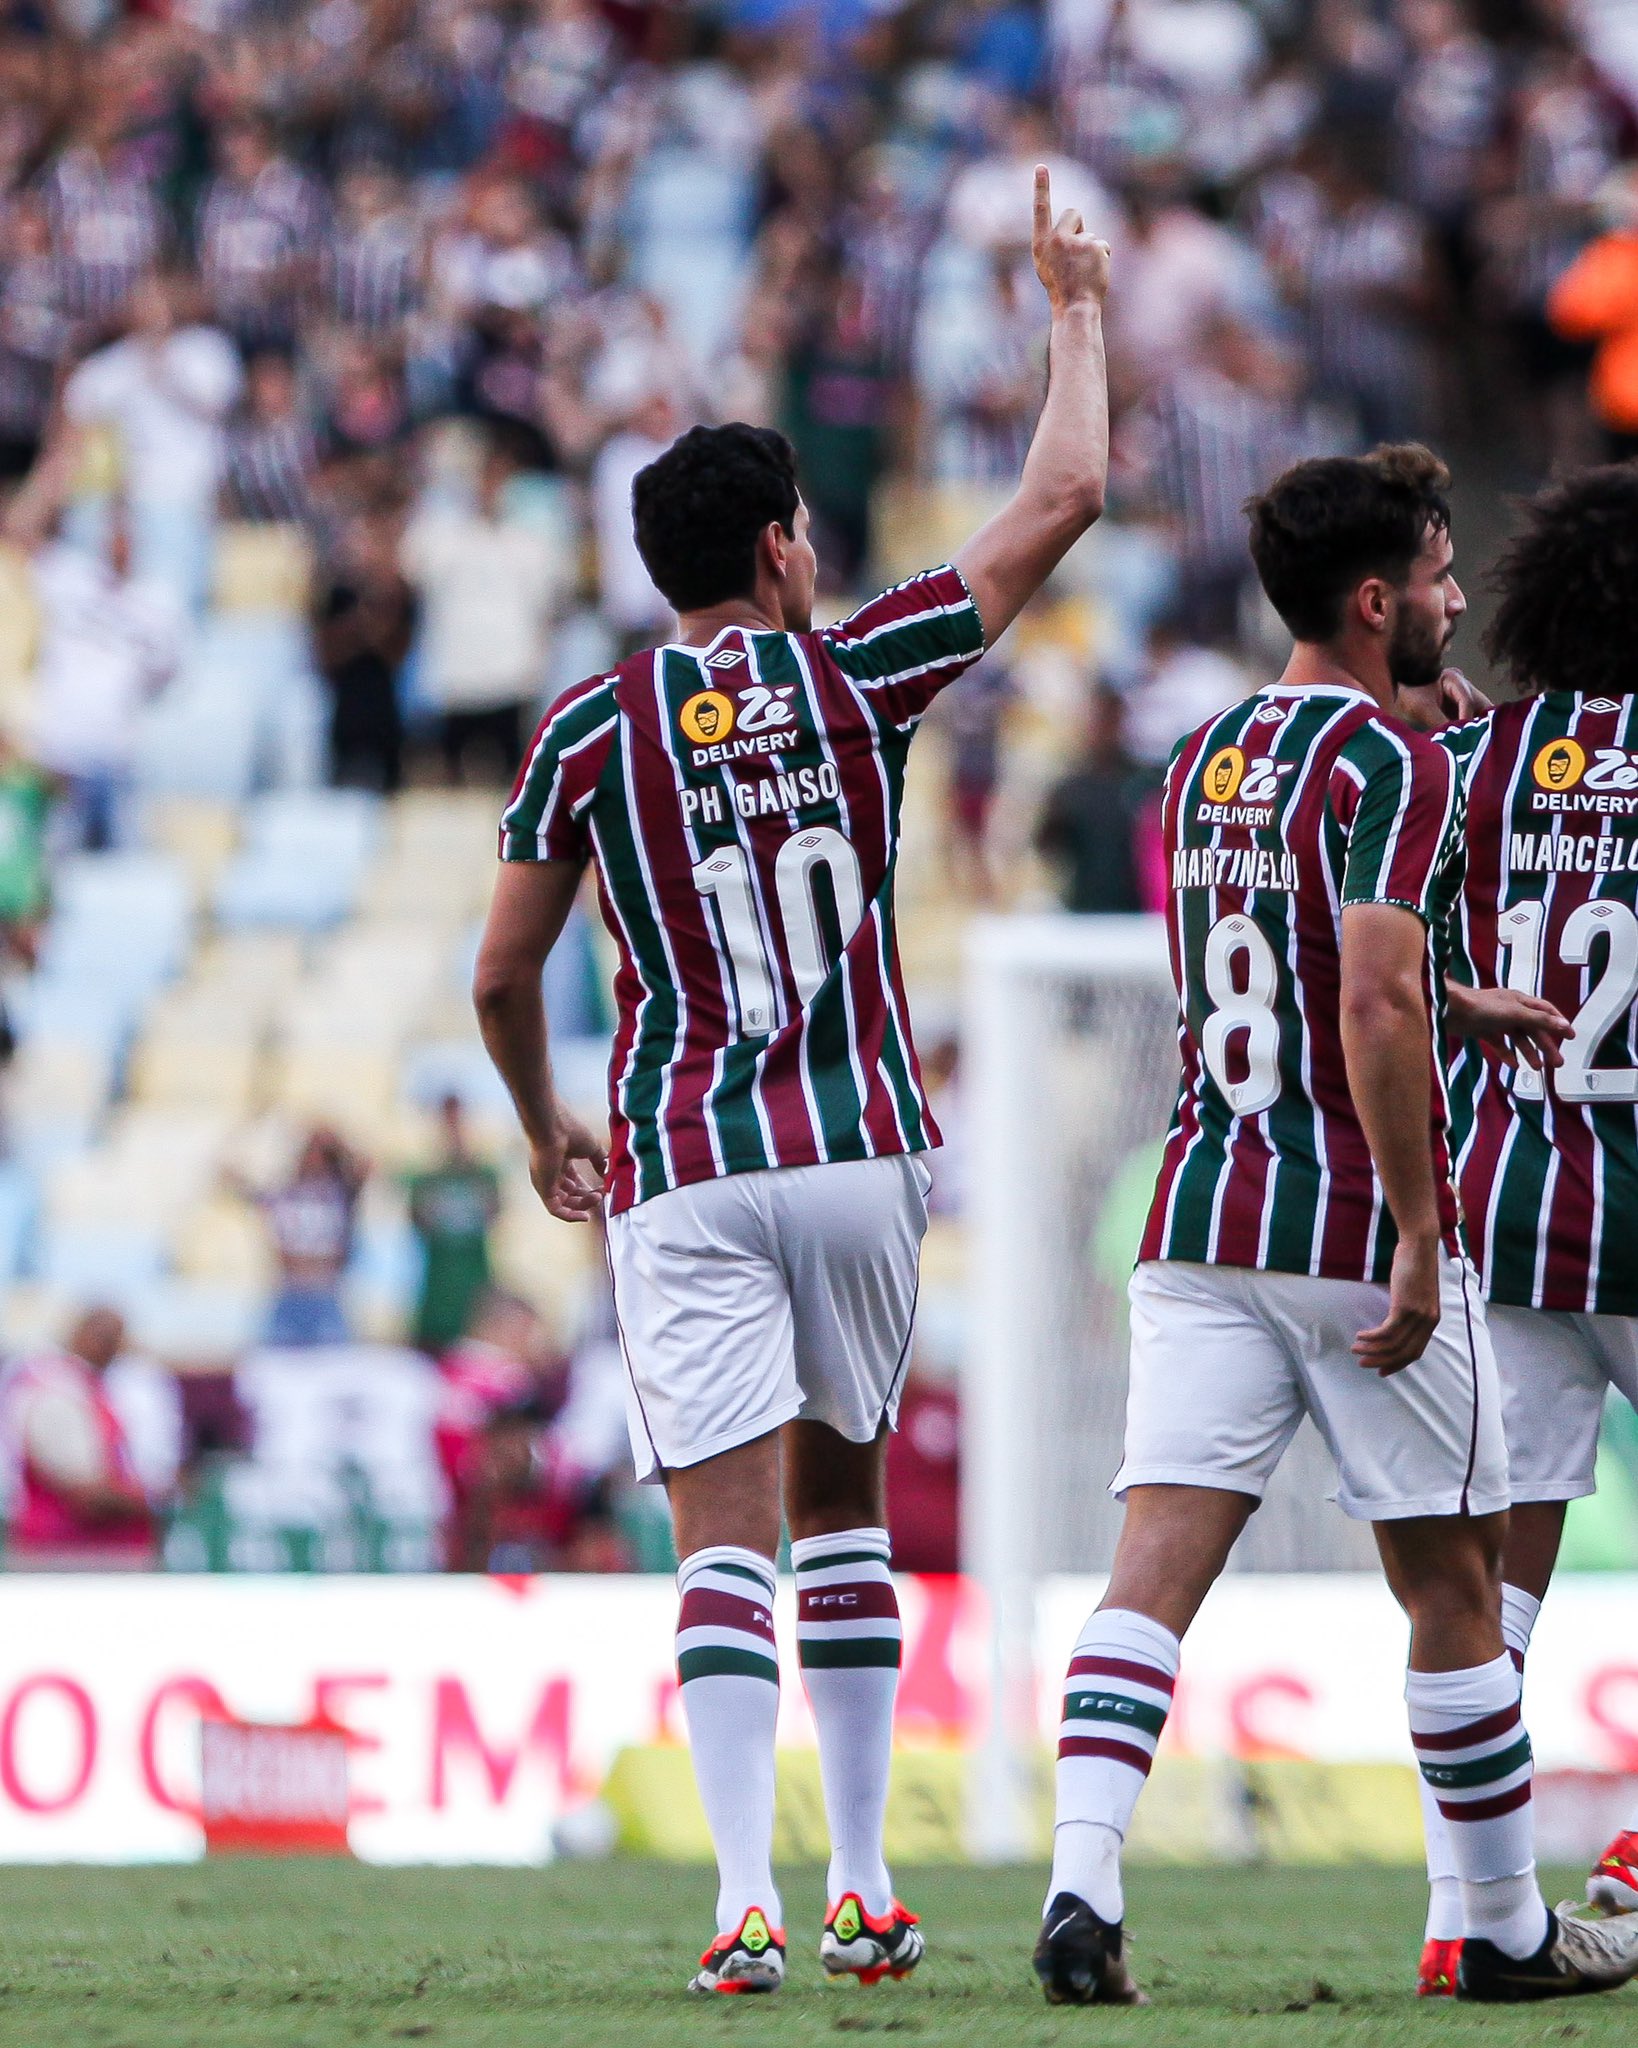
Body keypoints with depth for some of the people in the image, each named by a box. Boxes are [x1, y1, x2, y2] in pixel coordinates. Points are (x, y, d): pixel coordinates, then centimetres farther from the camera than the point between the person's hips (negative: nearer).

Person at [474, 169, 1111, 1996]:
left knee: (727, 1536, -6)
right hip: (857, 1150, 1)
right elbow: (1063, 498, 6)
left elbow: (501, 981, 6)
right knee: (841, 1498, 18)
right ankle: (862, 1886, 16)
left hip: (681, 1175, -1)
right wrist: (1077, 315, 20)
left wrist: (547, 1130, 25)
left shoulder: (590, 729, 1)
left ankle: (746, 1903, -20)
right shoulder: (853, 673, 0)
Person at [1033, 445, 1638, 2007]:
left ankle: (1082, 1885, -21)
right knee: (1452, 1587, 8)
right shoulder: (1391, 767, -11)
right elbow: (1375, 1009, -23)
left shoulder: (1204, 758, 15)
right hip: (1355, 1229, -6)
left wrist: (1452, 1005, 35)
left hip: (1199, 1220, 6)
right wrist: (1418, 1239, -20)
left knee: (1154, 1571, -4)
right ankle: (1506, 1928, 18)